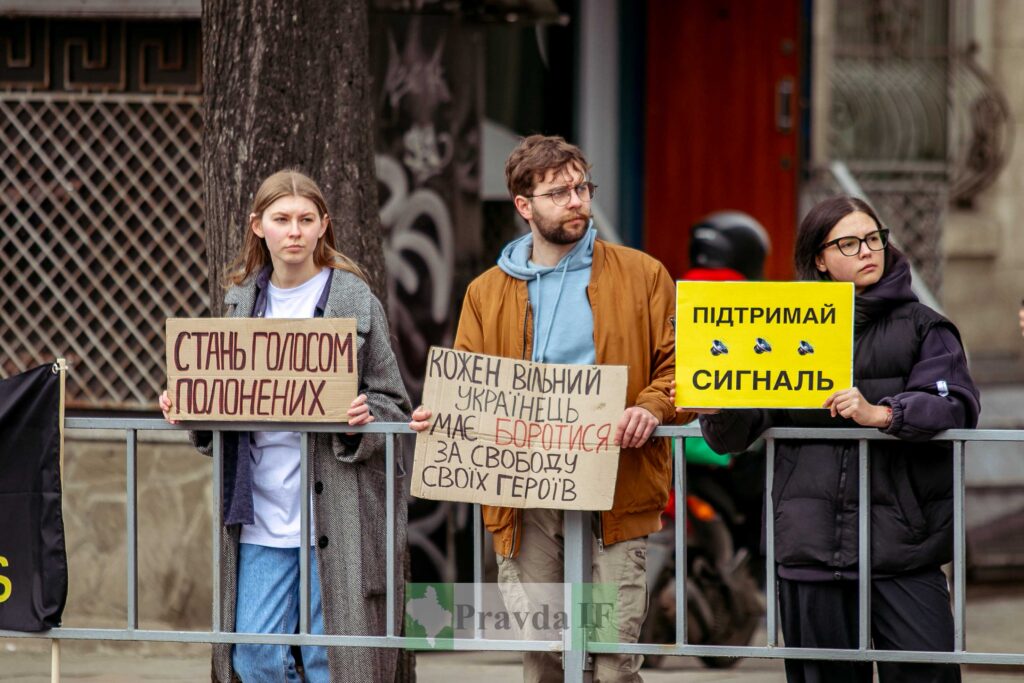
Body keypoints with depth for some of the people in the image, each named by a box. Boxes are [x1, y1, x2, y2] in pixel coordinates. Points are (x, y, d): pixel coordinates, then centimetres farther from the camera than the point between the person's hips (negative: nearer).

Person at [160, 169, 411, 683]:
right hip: (262, 515, 4)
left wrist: (361, 421, -20)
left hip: (335, 516, -4)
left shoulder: (356, 302, -1)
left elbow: (395, 409, 1)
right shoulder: (243, 303, 12)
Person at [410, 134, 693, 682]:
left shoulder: (641, 276, 9)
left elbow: (676, 365, 5)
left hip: (612, 488, -2)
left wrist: (651, 408, -15)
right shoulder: (487, 293, 16)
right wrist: (437, 416, -7)